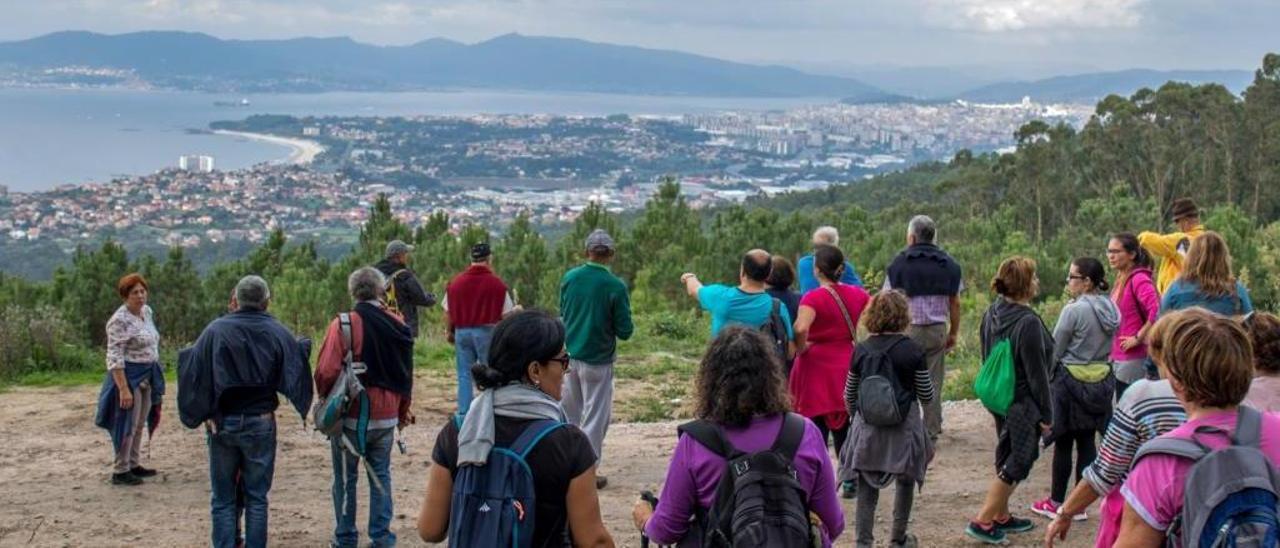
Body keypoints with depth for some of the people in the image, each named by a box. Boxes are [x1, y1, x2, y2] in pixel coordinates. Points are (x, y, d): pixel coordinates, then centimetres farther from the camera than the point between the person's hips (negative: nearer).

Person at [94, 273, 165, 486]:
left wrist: (156, 377, 18)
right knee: (127, 424, -3)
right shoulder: (119, 320, -18)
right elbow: (114, 358, -20)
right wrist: (123, 389, -24)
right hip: (129, 376, -8)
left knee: (140, 424, 14)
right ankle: (120, 471, 5)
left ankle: (134, 464, 25)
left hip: (147, 377, 8)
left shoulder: (147, 312, 7)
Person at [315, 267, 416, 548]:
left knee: (345, 478, 9)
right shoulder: (397, 325, 0)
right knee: (381, 475, 14)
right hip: (386, 417, 4)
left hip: (351, 417, -4)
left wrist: (327, 400, 4)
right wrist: (403, 410, 19)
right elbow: (406, 373, 7)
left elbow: (326, 372, -17)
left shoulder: (343, 325, -14)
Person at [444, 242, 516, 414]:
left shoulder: (455, 282, 4)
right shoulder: (496, 283, -8)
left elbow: (447, 313, 8)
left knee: (464, 376, 9)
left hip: (462, 332, 3)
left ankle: (464, 413, 7)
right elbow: (507, 314, -7)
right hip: (487, 332, -3)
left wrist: (450, 332, 22)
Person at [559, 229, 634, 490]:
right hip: (597, 361, -4)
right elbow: (625, 331, -12)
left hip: (569, 356, 4)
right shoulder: (615, 287, -15)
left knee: (569, 415, 18)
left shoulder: (569, 278, -3)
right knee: (595, 417, 5)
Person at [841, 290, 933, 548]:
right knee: (905, 481, 17)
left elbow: (849, 396, 7)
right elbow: (927, 395, -2)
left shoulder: (862, 350, -1)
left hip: (868, 427, 1)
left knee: (867, 487, 7)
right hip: (904, 427, -1)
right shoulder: (913, 350, -8)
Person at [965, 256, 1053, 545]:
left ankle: (1001, 516, 30)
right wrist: (1046, 412, -11)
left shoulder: (992, 314, 2)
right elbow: (1036, 373, -19)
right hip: (1023, 403, -9)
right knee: (1018, 462, 1)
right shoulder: (1028, 323, -23)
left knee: (1006, 457, 20)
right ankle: (982, 521, 2)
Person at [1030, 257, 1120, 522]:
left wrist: (1046, 379, 0)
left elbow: (1055, 351, -12)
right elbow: (1108, 346, 8)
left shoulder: (1074, 310, -18)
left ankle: (1057, 502, 16)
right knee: (1087, 442, 10)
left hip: (1071, 380, -6)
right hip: (1101, 380, 6)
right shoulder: (1110, 309, 2)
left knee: (1063, 444, 5)